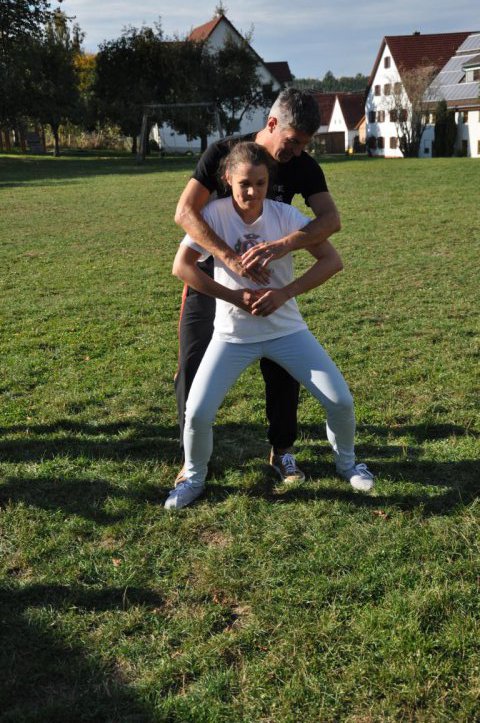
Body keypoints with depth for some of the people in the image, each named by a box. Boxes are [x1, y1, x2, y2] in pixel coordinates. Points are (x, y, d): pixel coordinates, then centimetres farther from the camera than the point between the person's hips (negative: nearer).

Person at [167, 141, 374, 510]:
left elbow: (332, 261, -10)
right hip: (232, 334, -1)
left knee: (341, 401, -4)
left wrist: (285, 293, -20)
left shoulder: (285, 214, -9)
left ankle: (347, 462, 28)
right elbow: (181, 266, -13)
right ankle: (194, 477, 19)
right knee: (197, 413, -12)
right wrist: (234, 296, -17)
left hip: (286, 328, 1)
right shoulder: (215, 213, -12)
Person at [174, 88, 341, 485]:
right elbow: (185, 212, -27)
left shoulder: (304, 167, -11)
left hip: (269, 277, 2)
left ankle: (282, 451, 19)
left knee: (283, 366, -1)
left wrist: (278, 246, -43)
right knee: (193, 364, -5)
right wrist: (232, 258, -40)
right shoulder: (224, 152, -17)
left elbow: (330, 219, -26)